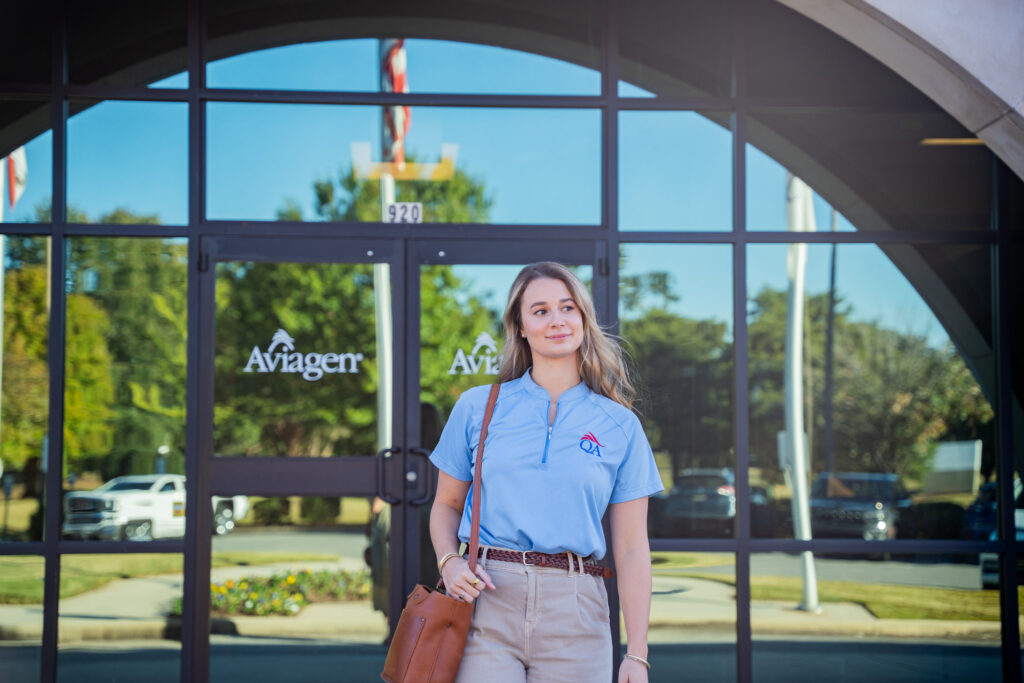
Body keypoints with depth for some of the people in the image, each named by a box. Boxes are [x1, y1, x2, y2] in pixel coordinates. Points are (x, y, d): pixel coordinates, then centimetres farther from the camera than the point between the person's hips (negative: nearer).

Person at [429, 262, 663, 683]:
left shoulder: (620, 426, 7)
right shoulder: (477, 407, 8)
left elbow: (631, 550, 5)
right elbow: (447, 505, 16)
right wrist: (449, 562, -5)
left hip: (574, 614, 1)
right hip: (486, 600, 0)